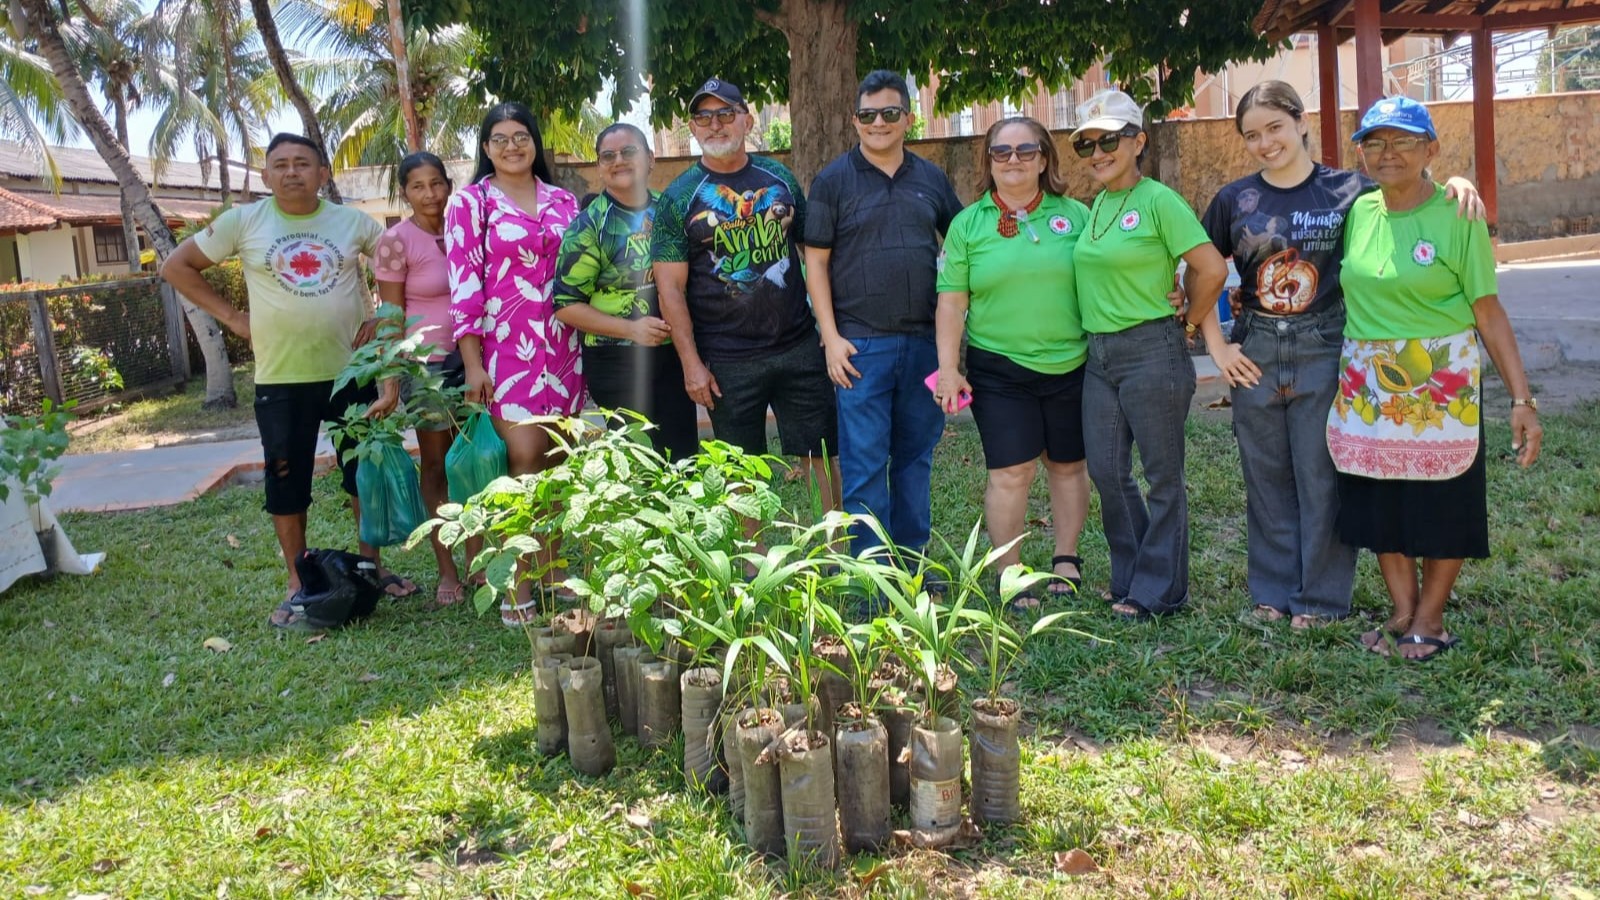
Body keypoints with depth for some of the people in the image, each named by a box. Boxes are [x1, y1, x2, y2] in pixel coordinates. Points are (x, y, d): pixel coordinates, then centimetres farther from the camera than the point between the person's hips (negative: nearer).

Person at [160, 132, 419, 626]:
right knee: (286, 483, 6)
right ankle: (298, 583, 19)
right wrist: (230, 315, -3)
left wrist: (383, 315, -1)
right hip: (281, 380, -1)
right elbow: (177, 266, 4)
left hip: (351, 372, 1)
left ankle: (373, 566, 26)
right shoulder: (243, 222, -2)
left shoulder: (354, 222, 1)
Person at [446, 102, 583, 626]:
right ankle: (517, 584, -3)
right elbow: (464, 283, -4)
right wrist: (471, 361, -10)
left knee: (555, 457, 8)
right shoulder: (470, 203, 1)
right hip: (506, 346, -4)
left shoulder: (563, 202, 13)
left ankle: (550, 568, 21)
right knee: (525, 455, -12)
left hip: (561, 344, 4)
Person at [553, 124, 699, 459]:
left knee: (684, 457, 9)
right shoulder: (588, 226, -6)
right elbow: (566, 304, -8)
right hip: (617, 364, -4)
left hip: (673, 355, 4)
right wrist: (630, 329, -18)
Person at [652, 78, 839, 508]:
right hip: (727, 360, -2)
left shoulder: (779, 178, 7)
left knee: (824, 454, 8)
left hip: (799, 346, 3)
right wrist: (691, 363, -10)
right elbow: (670, 287, -5)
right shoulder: (679, 197, -2)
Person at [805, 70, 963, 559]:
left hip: (924, 340, 4)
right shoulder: (834, 179, 0)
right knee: (864, 465, -1)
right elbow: (815, 262, -2)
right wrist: (831, 336, -9)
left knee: (915, 456, 12)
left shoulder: (931, 178, 10)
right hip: (860, 344, -4)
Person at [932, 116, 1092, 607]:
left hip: (1070, 365, 2)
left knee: (1068, 465, 13)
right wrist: (948, 369, -5)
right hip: (998, 369, -2)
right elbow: (951, 301, 0)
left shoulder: (1075, 215, 5)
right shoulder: (968, 224, 2)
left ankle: (1067, 558, 30)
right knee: (1010, 471, -4)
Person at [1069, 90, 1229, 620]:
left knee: (1162, 476, 4)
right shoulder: (1098, 204, 11)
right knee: (1106, 471, 11)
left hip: (1151, 353, -7)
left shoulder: (1158, 200, -11)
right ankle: (1132, 577, 27)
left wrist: (1186, 326, -3)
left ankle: (1158, 591, 15)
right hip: (1099, 355, 8)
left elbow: (1212, 270, -13)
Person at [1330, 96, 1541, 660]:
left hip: (1440, 388, -4)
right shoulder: (1359, 211, 3)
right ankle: (1403, 612, 25)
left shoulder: (1457, 216, -9)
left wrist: (1521, 399, -12)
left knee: (1443, 505, 5)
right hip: (1368, 388, 4)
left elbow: (1489, 314, -9)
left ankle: (1429, 620, 21)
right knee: (1379, 504, 10)